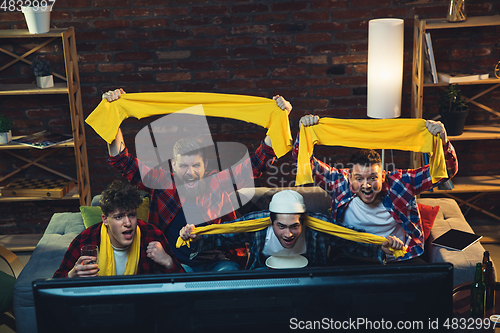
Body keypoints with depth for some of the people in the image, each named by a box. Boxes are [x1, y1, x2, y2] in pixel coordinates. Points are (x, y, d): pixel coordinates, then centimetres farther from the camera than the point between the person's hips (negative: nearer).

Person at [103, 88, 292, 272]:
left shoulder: (217, 182, 1)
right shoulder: (162, 182, 0)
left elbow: (259, 162, 3)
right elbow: (123, 162, 1)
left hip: (215, 262, 1)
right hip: (173, 264, -1)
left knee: (229, 270, -29)